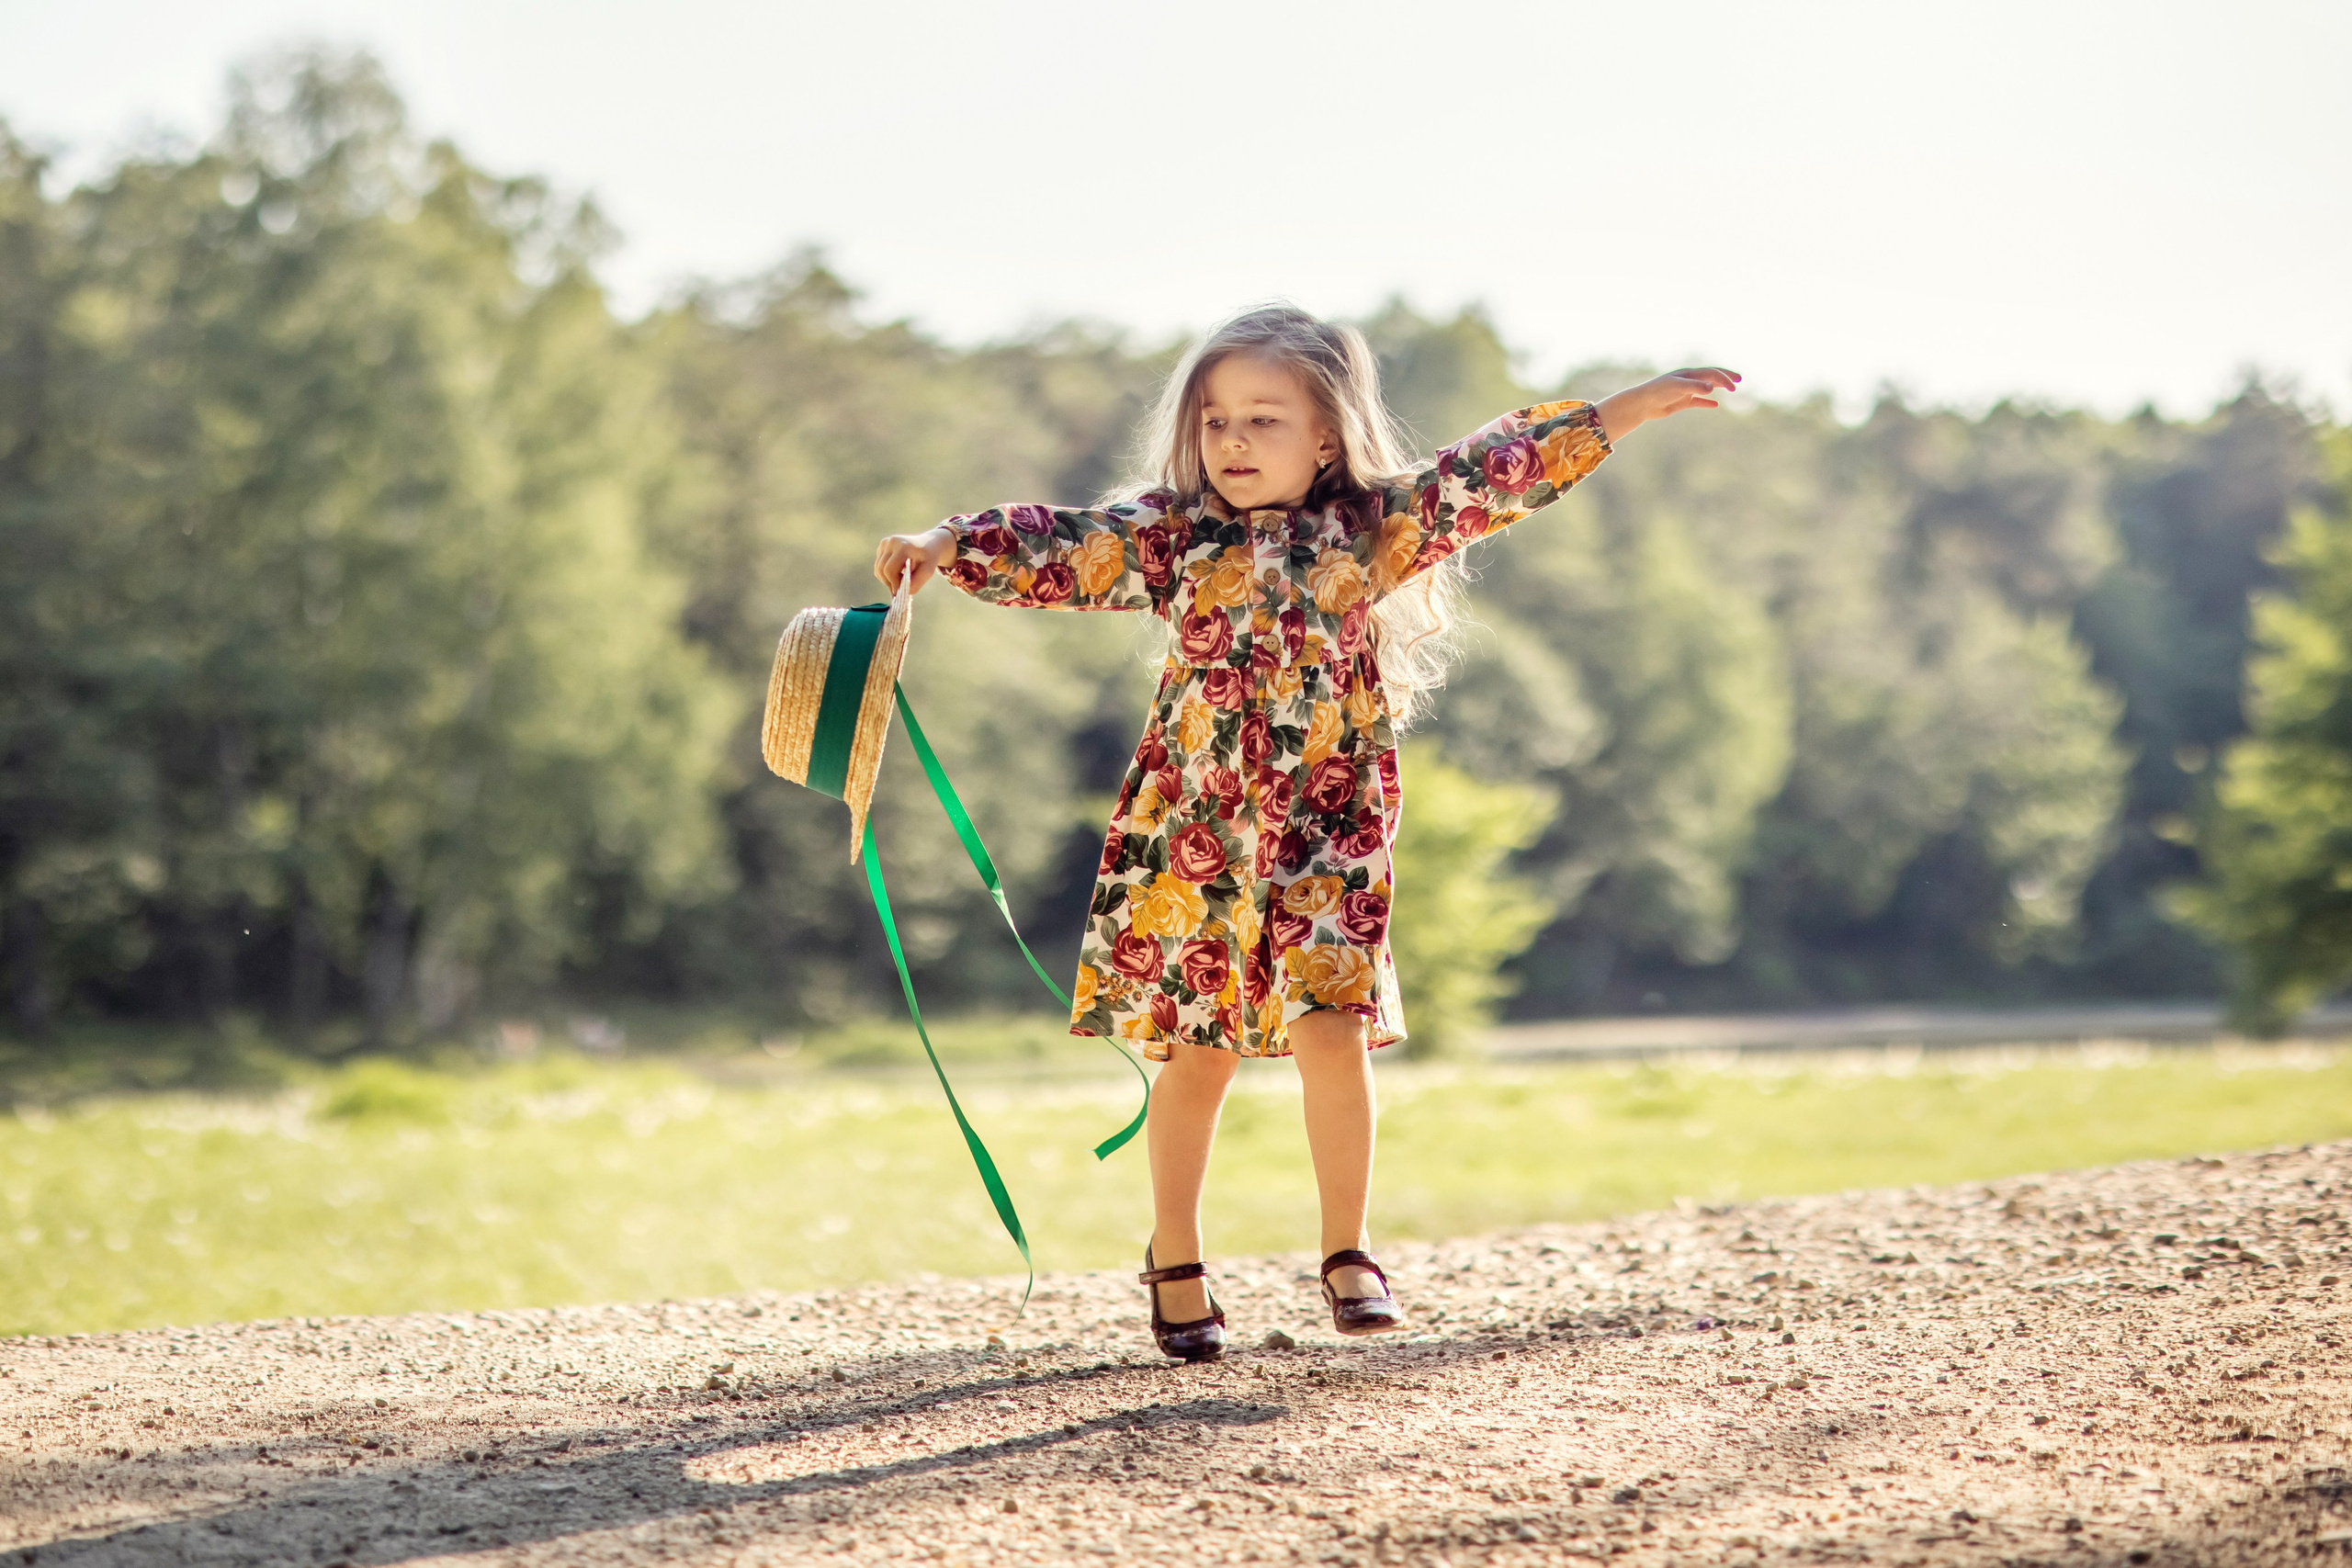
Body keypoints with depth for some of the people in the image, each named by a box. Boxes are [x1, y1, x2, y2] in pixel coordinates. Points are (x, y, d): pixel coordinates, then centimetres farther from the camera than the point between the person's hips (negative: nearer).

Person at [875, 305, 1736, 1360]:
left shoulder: (1373, 527, 1)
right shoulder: (1170, 534, 0)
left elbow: (1493, 472, 0)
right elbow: (1057, 546, -3)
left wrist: (1627, 410, -1)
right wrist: (946, 546, -16)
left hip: (1328, 830, 0)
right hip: (1193, 831, 0)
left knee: (1332, 1030, -11)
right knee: (1196, 1053, 5)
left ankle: (1348, 1254, 4)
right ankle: (1175, 1261, 22)